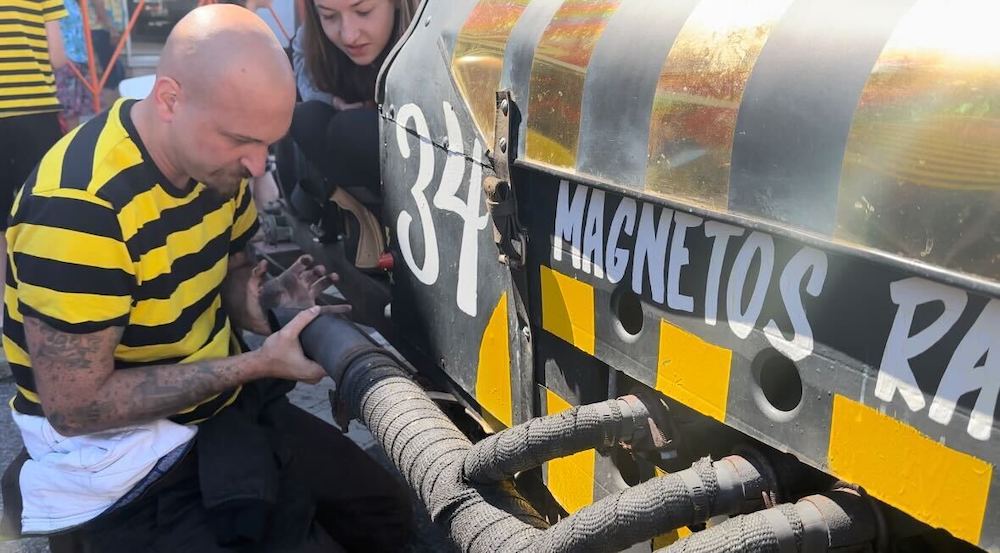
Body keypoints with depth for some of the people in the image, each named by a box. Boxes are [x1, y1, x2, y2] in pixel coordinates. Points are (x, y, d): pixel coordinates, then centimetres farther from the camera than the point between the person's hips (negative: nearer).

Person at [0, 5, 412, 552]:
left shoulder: (213, 159, -4)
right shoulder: (80, 209, -29)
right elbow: (76, 405, -25)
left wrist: (270, 302, -13)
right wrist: (257, 365, -24)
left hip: (225, 409, 8)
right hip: (123, 460, -7)